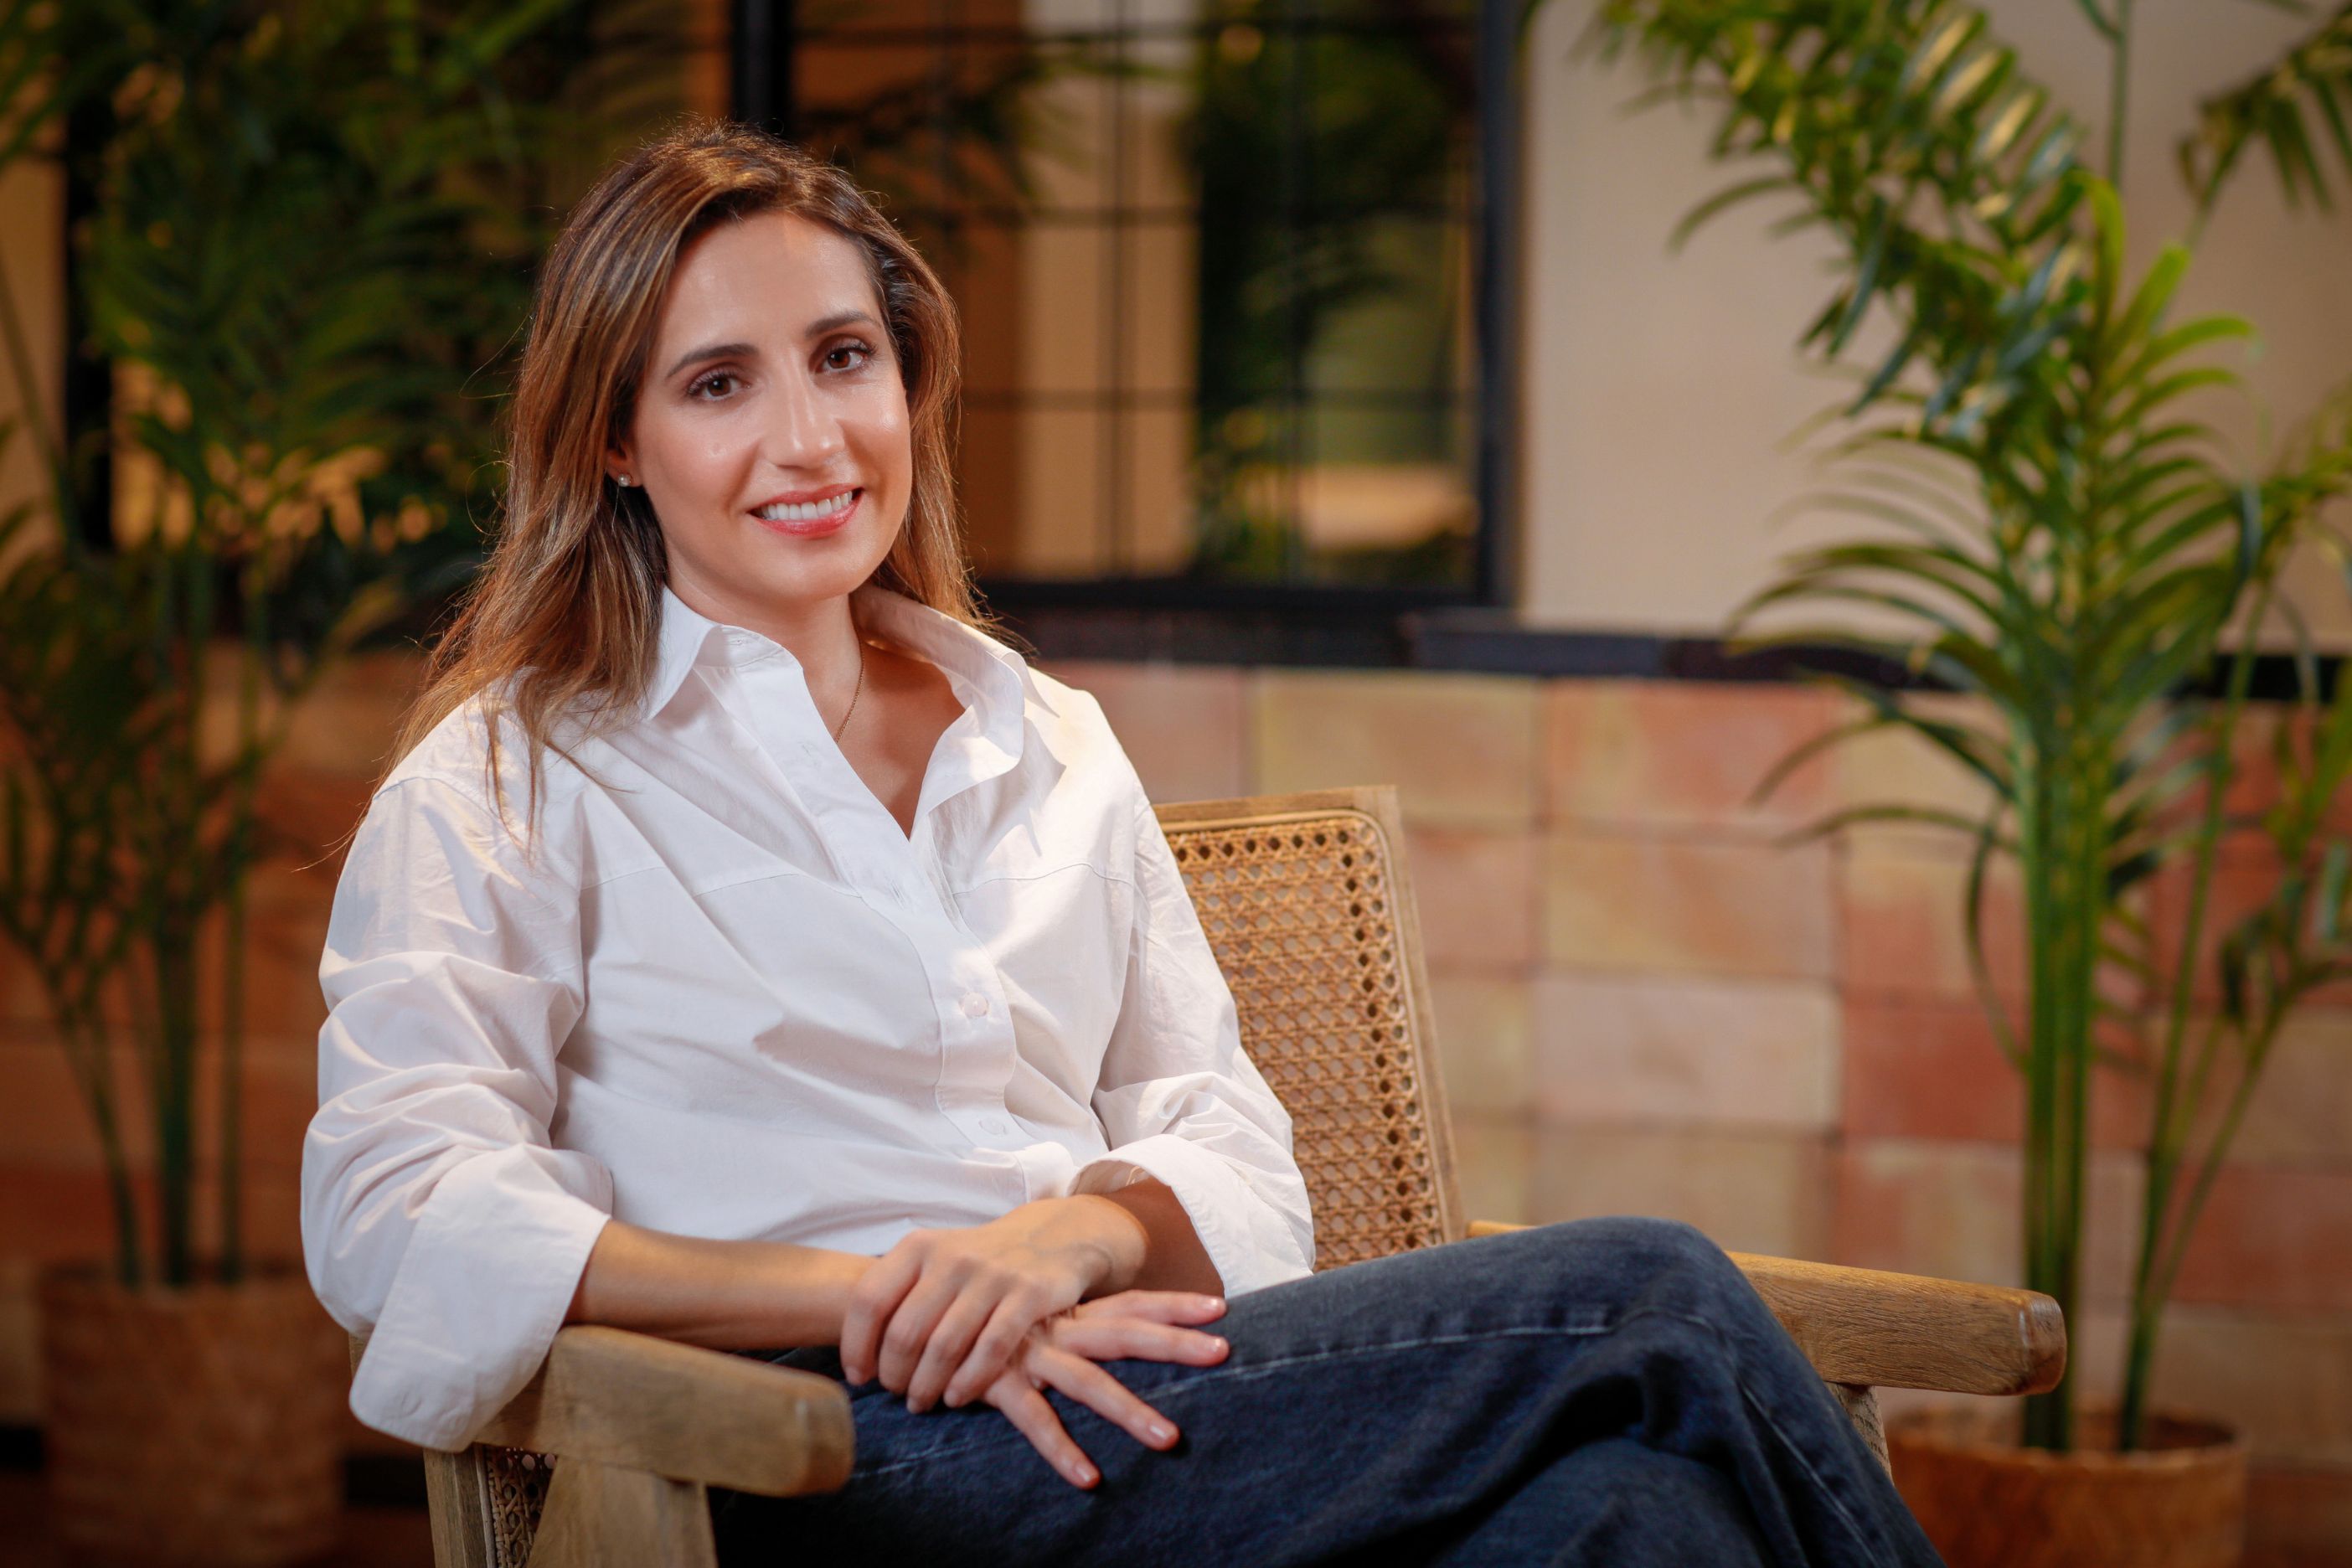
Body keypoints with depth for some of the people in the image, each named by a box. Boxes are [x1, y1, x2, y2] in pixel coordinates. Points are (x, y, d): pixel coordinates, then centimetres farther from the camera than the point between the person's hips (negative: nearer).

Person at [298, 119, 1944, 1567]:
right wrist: (880, 1296, -16)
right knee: (1646, 1304, -21)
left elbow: (1229, 1145, 16)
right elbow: (399, 1216, -6)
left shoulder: (1053, 746, 23)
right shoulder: (510, 778, 8)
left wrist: (1080, 1226, -10)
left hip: (1115, 1392, 5)